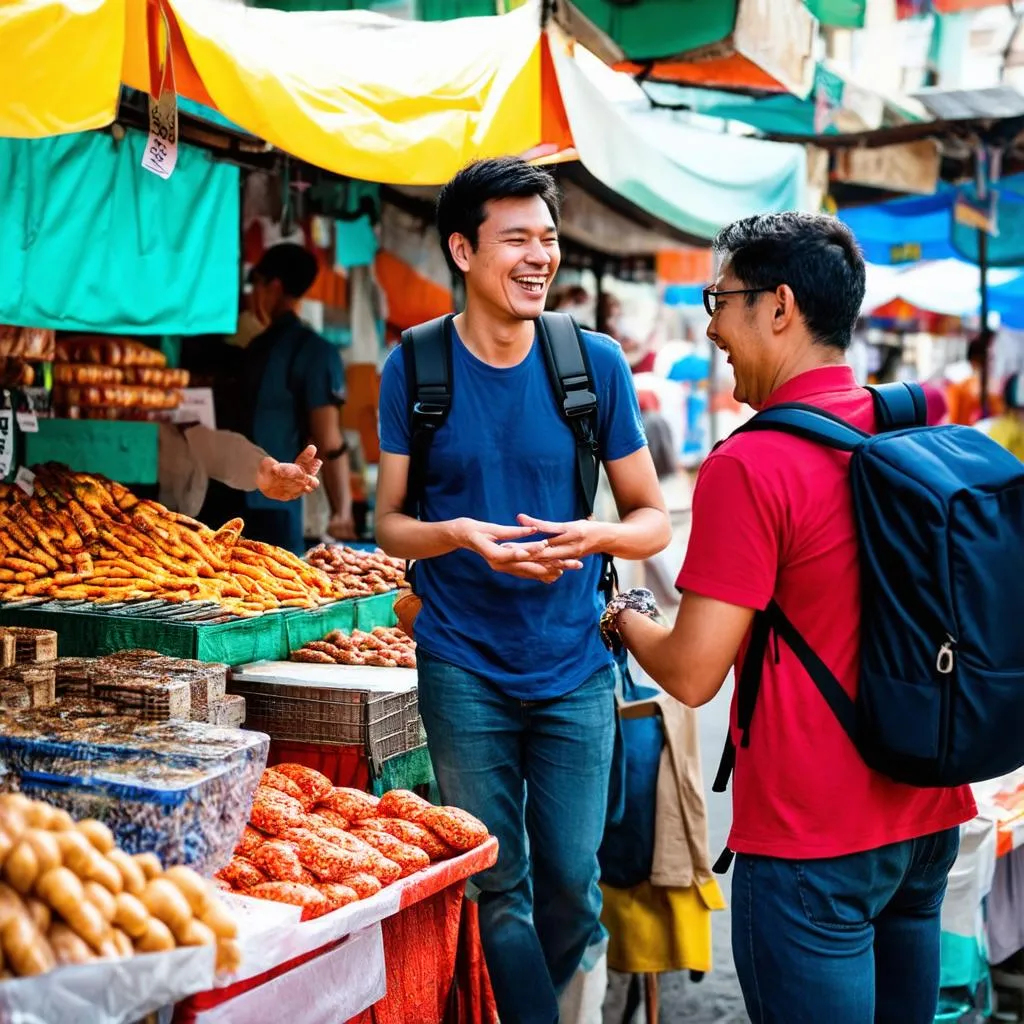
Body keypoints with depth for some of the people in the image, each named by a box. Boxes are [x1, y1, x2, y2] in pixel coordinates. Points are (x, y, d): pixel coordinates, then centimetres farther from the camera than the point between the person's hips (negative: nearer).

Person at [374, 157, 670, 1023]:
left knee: (572, 885, 8)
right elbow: (390, 523, 2)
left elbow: (653, 518, 3)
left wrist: (592, 536, -20)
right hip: (463, 667, -1)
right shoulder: (417, 366, -3)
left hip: (574, 666, 1)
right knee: (499, 887, 6)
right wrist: (462, 535, -20)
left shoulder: (594, 362, -3)